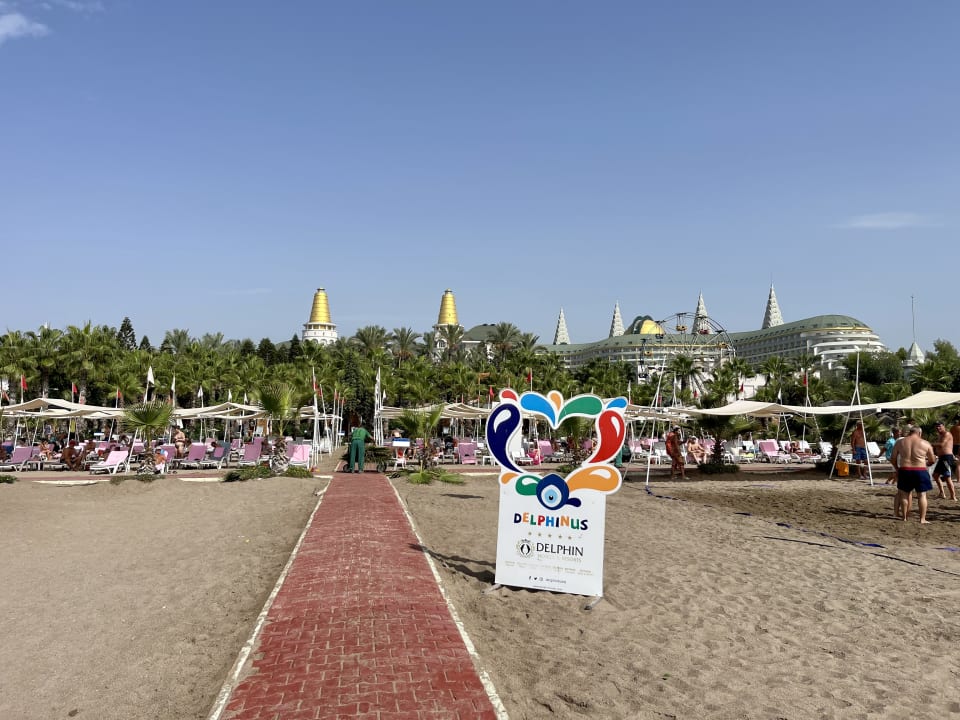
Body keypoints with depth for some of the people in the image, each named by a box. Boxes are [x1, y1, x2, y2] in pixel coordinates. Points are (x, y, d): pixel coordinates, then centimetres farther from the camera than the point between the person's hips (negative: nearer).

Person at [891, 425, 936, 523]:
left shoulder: (900, 442, 4)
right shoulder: (925, 443, -1)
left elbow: (892, 458, 8)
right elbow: (932, 460, 4)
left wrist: (897, 468, 23)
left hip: (904, 471, 2)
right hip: (920, 471, -2)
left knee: (904, 494, 11)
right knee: (922, 495, 5)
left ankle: (904, 517, 17)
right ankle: (922, 519, 4)